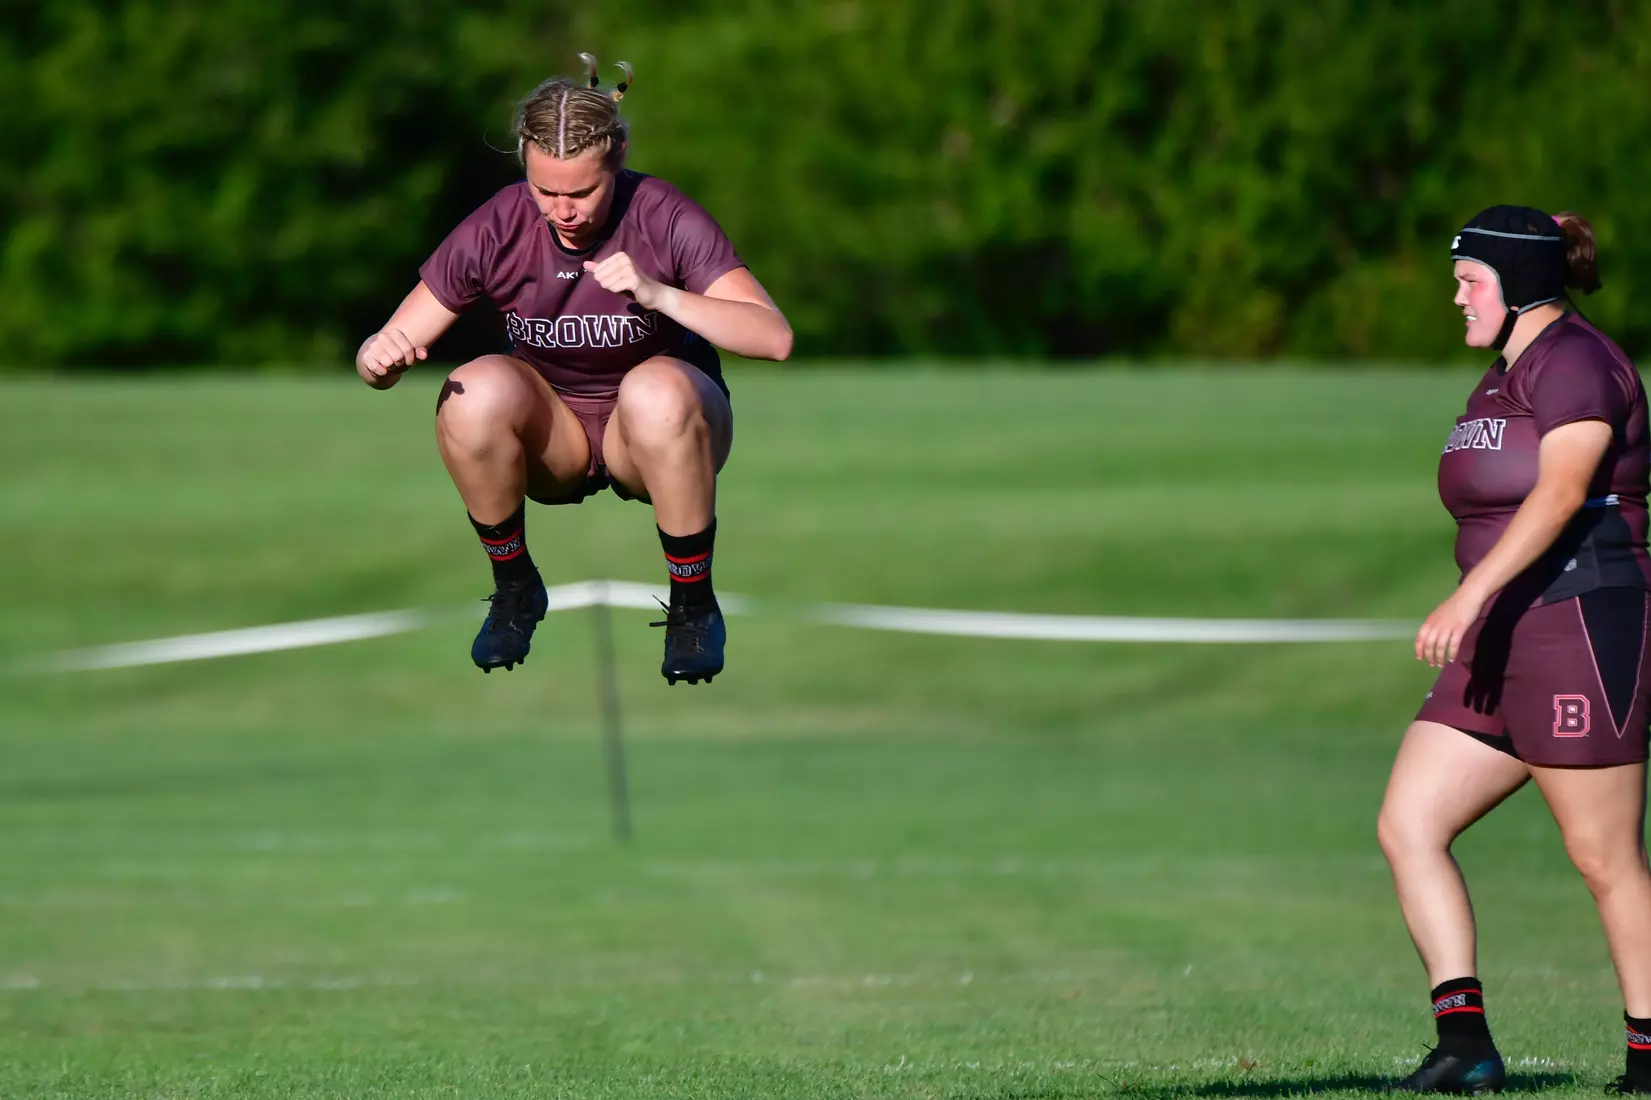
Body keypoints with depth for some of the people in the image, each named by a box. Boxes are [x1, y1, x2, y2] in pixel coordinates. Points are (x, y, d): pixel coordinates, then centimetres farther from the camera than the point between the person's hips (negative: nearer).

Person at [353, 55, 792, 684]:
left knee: (658, 390, -36)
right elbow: (388, 355, -12)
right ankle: (514, 590, -6)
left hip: (658, 437, -2)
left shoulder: (664, 220, -20)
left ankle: (693, 605, -16)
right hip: (550, 438, 2)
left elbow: (774, 338, -28)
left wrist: (660, 295, -41)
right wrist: (379, 358, -38)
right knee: (479, 391, -30)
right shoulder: (494, 231, -16)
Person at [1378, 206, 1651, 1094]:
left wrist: (1470, 596, -35)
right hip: (1502, 648, 10)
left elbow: (1560, 490, -26)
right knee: (1406, 826, -3)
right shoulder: (1503, 380, 19)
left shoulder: (1574, 361, -12)